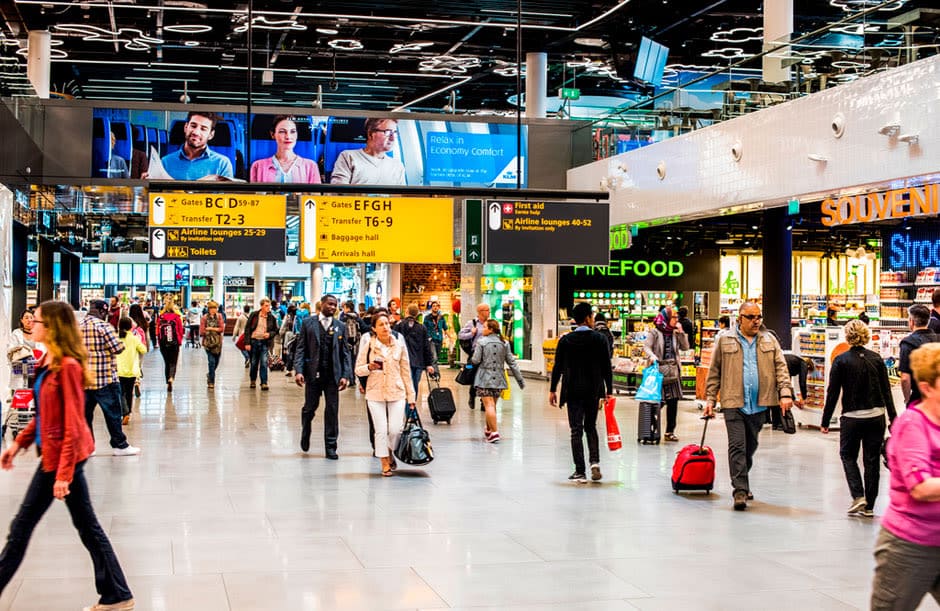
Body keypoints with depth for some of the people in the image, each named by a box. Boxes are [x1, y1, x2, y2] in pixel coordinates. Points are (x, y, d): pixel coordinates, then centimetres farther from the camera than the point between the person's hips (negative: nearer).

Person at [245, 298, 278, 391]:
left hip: (265, 342, 0)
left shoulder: (272, 318, 1)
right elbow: (247, 328, -1)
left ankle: (264, 383, -8)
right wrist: (247, 342, -7)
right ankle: (252, 381, 29)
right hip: (254, 341, 0)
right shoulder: (254, 315, -2)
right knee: (254, 363, 11)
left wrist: (270, 334, -11)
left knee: (264, 363, -10)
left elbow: (275, 331, 11)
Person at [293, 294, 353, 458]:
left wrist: (346, 375, -2)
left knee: (332, 410, 2)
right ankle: (305, 433, 38)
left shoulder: (340, 326, 7)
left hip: (333, 374, 1)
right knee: (310, 407, 8)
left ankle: (331, 447, 10)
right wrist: (298, 370, -11)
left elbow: (345, 353, 6)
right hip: (313, 373, -1)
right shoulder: (308, 323, 2)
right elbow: (300, 348, 0)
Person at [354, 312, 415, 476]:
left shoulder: (399, 345, 5)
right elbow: (358, 369, 4)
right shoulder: (368, 345, 0)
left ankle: (390, 453, 24)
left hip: (396, 392, 1)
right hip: (375, 393, -1)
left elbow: (406, 371, 9)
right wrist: (369, 367, -18)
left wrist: (410, 395, 8)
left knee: (395, 430, -5)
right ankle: (385, 463, 8)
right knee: (381, 430, -5)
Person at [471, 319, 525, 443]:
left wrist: (471, 359, 14)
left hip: (485, 378, -5)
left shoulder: (482, 342, -8)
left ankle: (494, 432, -16)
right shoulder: (504, 343, 6)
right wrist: (520, 379, 10)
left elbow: (475, 361, -11)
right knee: (492, 405, 17)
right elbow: (512, 362, 6)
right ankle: (488, 430, 30)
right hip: (498, 379, 5)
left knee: (489, 405, -7)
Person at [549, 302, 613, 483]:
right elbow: (607, 367, -2)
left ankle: (580, 472, 1)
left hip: (572, 390, -1)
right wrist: (609, 390, 5)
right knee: (591, 427, 17)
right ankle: (595, 462, -1)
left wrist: (553, 390, 8)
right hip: (593, 390, 1)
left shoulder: (565, 340, -2)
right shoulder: (599, 339, -3)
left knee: (576, 430, 3)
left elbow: (558, 367, 0)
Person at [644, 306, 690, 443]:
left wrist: (681, 332, 1)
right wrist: (652, 356, -26)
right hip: (659, 370, -5)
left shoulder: (675, 333, 13)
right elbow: (646, 347, -8)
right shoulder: (654, 332, -2)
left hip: (673, 372, 5)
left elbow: (685, 347, 10)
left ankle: (670, 431, 12)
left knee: (673, 402, 5)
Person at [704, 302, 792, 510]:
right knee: (737, 446, -10)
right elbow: (714, 373, 7)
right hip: (734, 403, -3)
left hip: (759, 405, 3)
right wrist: (710, 399, 2)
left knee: (750, 447, 12)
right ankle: (740, 490, -10)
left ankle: (742, 483, 28)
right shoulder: (724, 341, 5)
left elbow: (781, 368, 9)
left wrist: (785, 393, -5)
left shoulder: (769, 340, 13)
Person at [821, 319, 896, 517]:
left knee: (848, 456, 14)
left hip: (852, 418, -3)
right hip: (876, 417, 3)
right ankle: (869, 506, 12)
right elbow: (887, 391, 3)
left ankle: (858, 496, -3)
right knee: (872, 460, 9)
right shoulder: (876, 359, 1)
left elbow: (833, 393, -6)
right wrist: (893, 419, 11)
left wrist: (825, 422, 0)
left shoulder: (841, 361, -7)